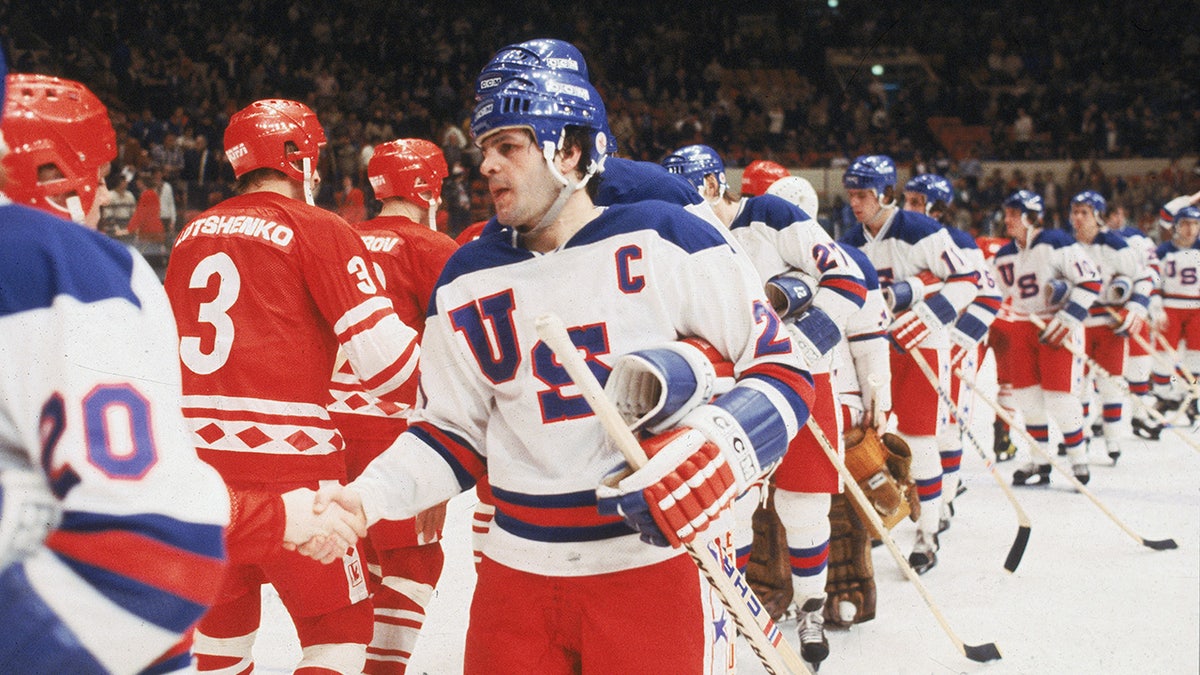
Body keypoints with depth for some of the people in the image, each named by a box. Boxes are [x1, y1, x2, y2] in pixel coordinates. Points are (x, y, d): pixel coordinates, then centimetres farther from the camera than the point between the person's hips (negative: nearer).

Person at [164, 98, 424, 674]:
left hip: (197, 459, 7)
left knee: (222, 628, 21)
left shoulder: (192, 234, 13)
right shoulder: (317, 229, -6)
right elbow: (380, 349, -13)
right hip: (286, 461, -7)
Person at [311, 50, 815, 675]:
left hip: (656, 562, -4)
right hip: (517, 571, 4)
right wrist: (366, 498, -4)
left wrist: (721, 451, -23)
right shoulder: (466, 281, 6)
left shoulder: (661, 240, -7)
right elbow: (454, 433, 12)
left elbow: (782, 368, -6)